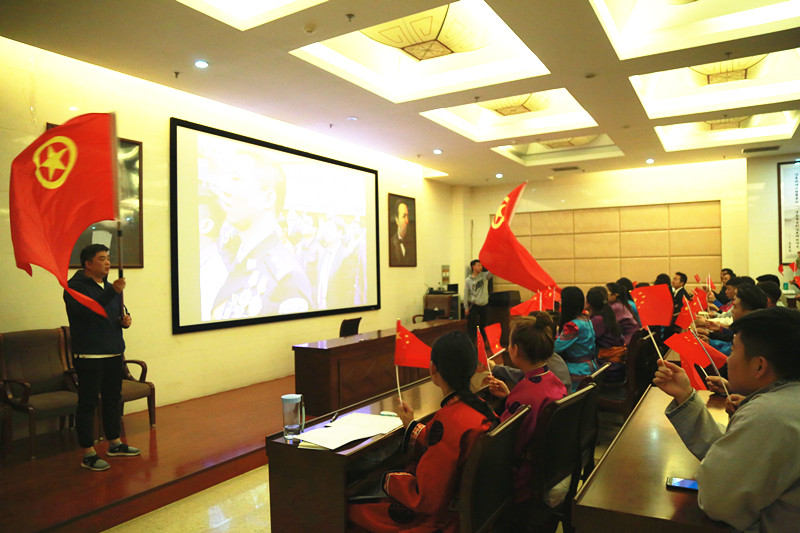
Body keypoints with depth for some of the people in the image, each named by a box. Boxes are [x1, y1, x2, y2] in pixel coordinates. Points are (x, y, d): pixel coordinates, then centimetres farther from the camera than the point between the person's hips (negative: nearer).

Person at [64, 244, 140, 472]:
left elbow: (120, 310, 25)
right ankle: (88, 454, 7)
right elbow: (86, 311, -26)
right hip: (89, 356, -8)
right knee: (88, 402, -1)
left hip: (114, 353, 8)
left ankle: (114, 443, 29)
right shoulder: (75, 286, -9)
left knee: (113, 398, 16)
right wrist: (112, 292, -33)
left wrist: (126, 319, 3)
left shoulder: (109, 285, 15)